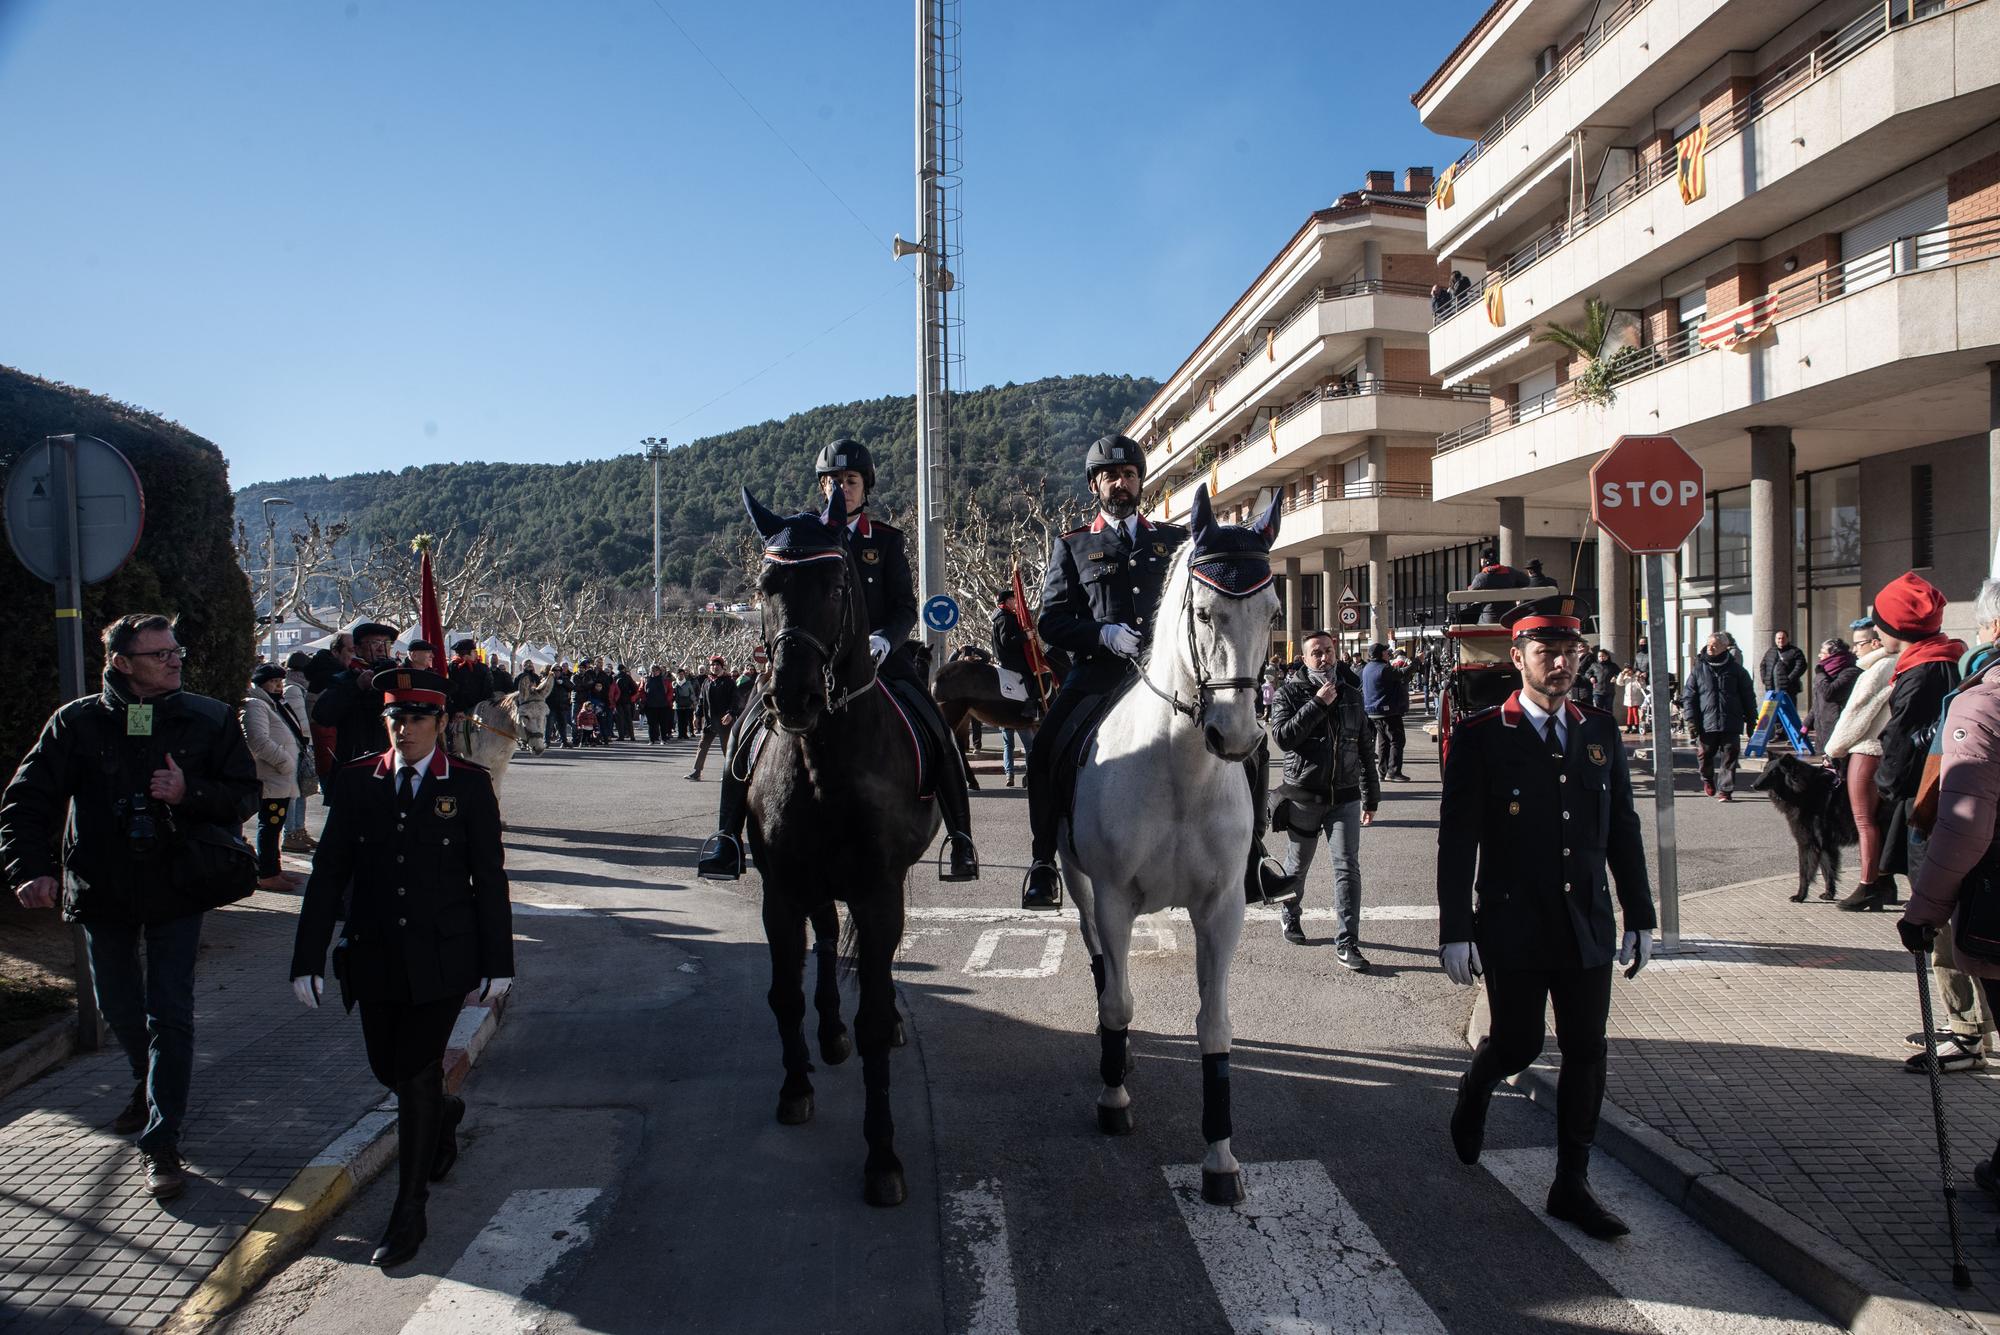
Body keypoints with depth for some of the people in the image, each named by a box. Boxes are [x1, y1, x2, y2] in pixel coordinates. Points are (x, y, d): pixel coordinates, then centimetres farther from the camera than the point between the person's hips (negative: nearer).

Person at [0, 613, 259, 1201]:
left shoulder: (208, 719, -4)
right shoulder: (78, 723, -5)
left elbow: (245, 794, -2)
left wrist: (191, 793, -22)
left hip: (176, 887, -2)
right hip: (102, 887, 2)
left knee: (170, 1015, -5)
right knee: (118, 1006, 19)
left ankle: (161, 1143, 3)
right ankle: (149, 1085, 48)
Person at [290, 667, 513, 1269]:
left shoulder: (470, 785, -4)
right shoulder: (357, 782, 2)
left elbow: (490, 877, -2)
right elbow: (328, 874, 2)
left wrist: (498, 961, -2)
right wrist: (308, 957, -2)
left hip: (442, 957, -3)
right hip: (374, 955, 3)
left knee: (416, 1075, -4)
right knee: (388, 1069, 15)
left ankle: (409, 1213, 11)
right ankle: (444, 1114, 49)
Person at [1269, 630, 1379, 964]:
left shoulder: (1351, 693, 8)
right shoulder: (1290, 692, -3)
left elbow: (1364, 749, 14)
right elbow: (1282, 736, -20)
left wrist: (1371, 797, 15)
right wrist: (1318, 704, -21)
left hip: (1344, 796, 2)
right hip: (1303, 795, -2)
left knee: (1348, 868, -7)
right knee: (1298, 864, 15)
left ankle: (1347, 943, -5)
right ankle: (1289, 915, 40)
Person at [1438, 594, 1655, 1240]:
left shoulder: (1601, 731, 5)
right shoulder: (1481, 736, -9)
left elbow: (1623, 829, 11)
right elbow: (1457, 841, -9)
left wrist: (1640, 917, 9)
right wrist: (1456, 931, -12)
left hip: (1589, 925, 4)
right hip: (1513, 925, -4)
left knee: (1586, 1052, 6)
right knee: (1517, 1043, 5)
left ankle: (1572, 1184, 19)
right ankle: (1474, 1092, 40)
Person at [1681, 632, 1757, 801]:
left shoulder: (1735, 669, 6)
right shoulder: (1698, 668, 5)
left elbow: (1748, 696, 11)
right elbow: (1688, 696, 5)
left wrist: (1751, 720, 9)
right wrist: (1691, 721, -3)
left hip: (1731, 724, 0)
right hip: (1706, 723, 0)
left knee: (1729, 757, -3)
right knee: (1706, 755, 7)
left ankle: (1725, 790, 2)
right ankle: (1707, 779, 34)